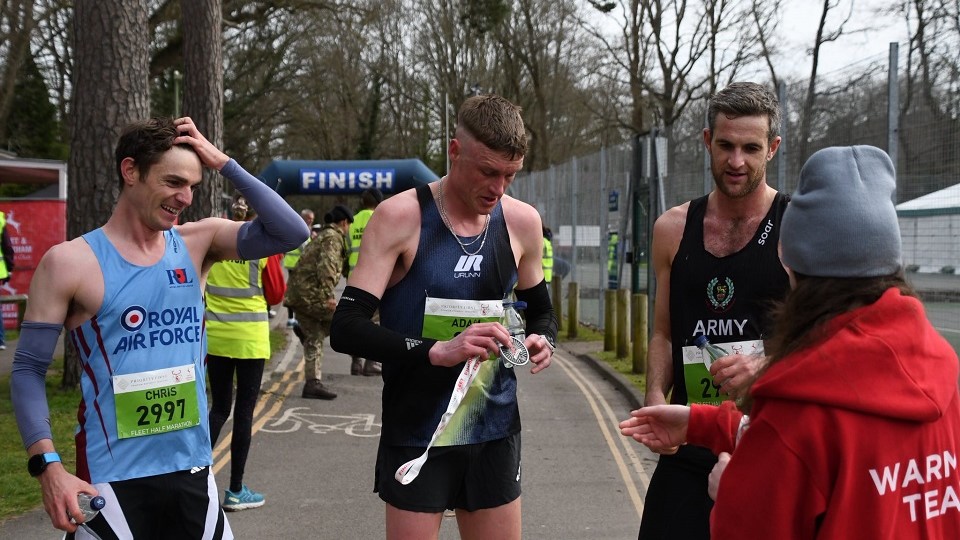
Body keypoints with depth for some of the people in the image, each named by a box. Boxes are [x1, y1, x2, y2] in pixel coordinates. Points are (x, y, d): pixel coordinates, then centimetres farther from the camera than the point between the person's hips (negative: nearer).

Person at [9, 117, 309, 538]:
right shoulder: (70, 262, -7)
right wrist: (49, 468, -18)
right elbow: (28, 370, -6)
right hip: (113, 479, -4)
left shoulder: (198, 243, 4)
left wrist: (224, 164, -7)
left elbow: (291, 233, -6)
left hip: (193, 469, 4)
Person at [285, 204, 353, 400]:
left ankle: (312, 384, 11)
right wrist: (329, 295, -29)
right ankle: (304, 330, -2)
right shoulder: (333, 237, -7)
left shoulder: (321, 236, 24)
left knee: (314, 340, 12)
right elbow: (326, 266, -22)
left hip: (298, 293, 10)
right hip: (310, 293, -10)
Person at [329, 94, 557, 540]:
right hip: (417, 435, -4)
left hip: (495, 431, 4)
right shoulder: (400, 217, -12)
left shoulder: (522, 222, 1)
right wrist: (437, 351, -29)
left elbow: (540, 311, 17)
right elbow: (346, 329, -17)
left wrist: (543, 341, -6)